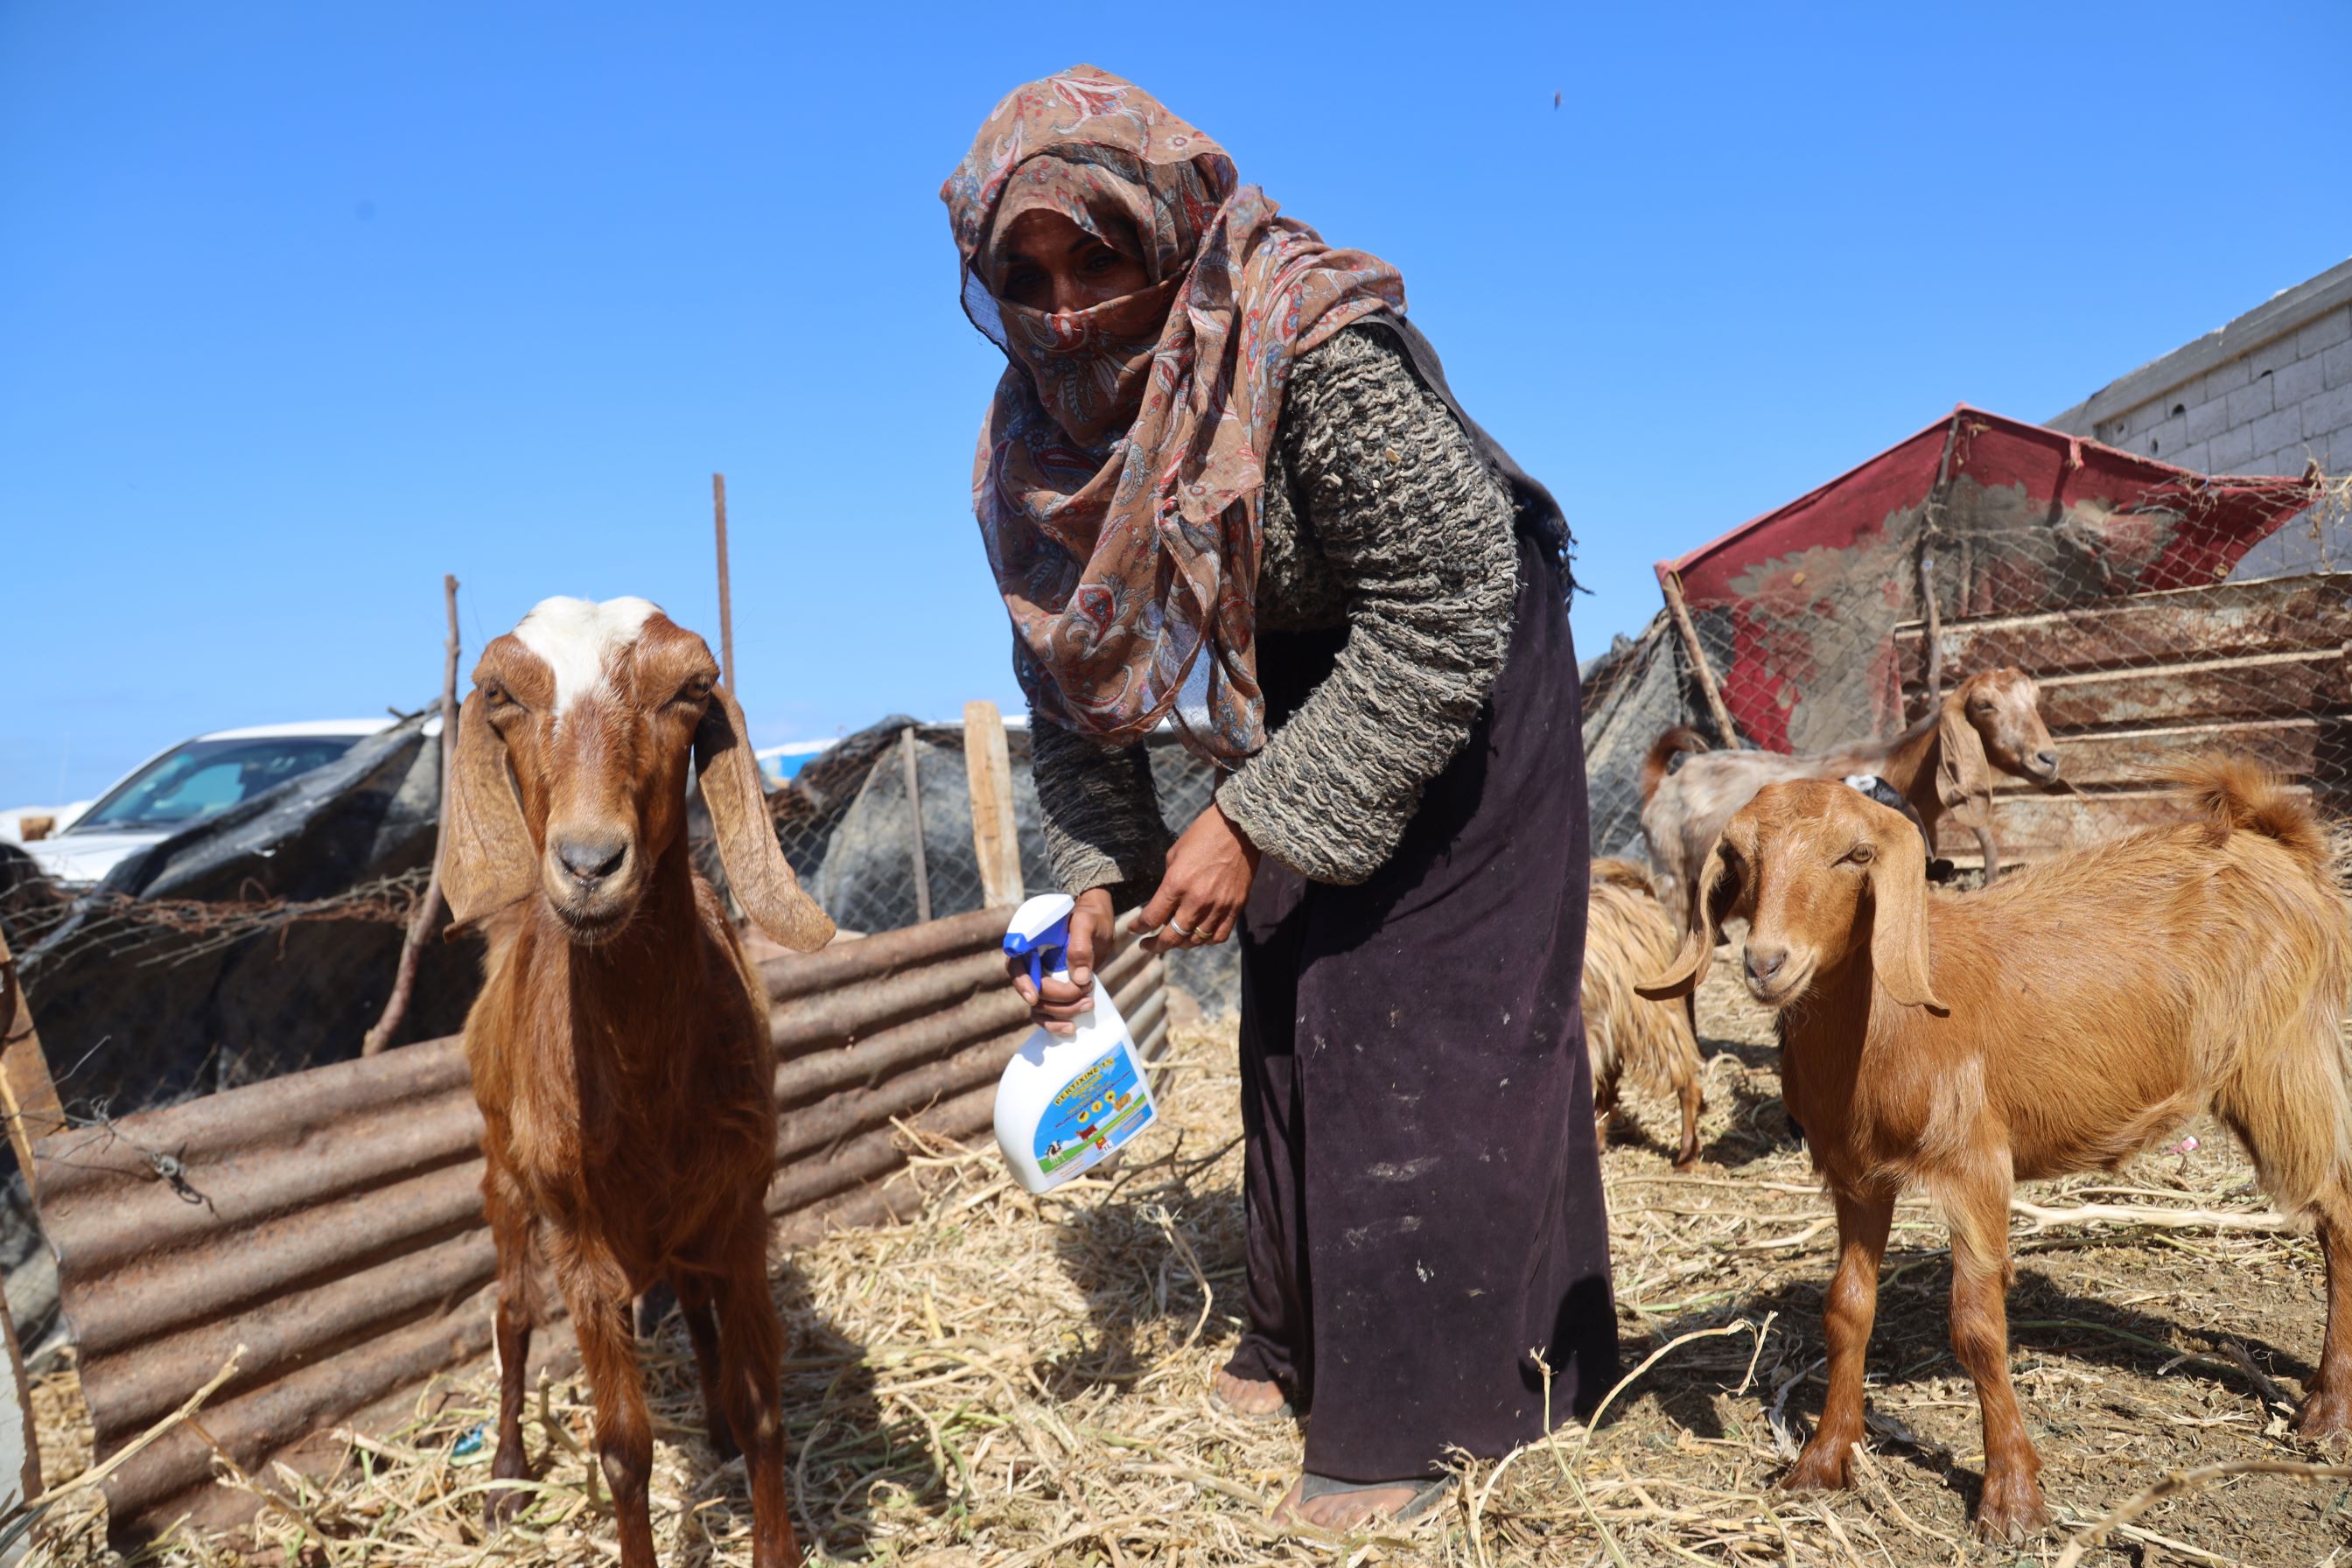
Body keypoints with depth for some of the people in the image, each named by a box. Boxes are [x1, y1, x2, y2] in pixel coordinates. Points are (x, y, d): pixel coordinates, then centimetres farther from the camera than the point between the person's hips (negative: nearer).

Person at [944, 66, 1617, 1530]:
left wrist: (1252, 824, -30)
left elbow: (1442, 614, -30)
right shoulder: (1044, 415, -11)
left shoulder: (1316, 346, -33)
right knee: (1292, 1010, 10)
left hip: (1461, 684, -6)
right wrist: (1093, 876, -13)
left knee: (1420, 1017, -6)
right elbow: (1073, 665, -3)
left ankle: (1408, 1420, 6)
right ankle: (1306, 1350, 26)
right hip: (1299, 706, 7)